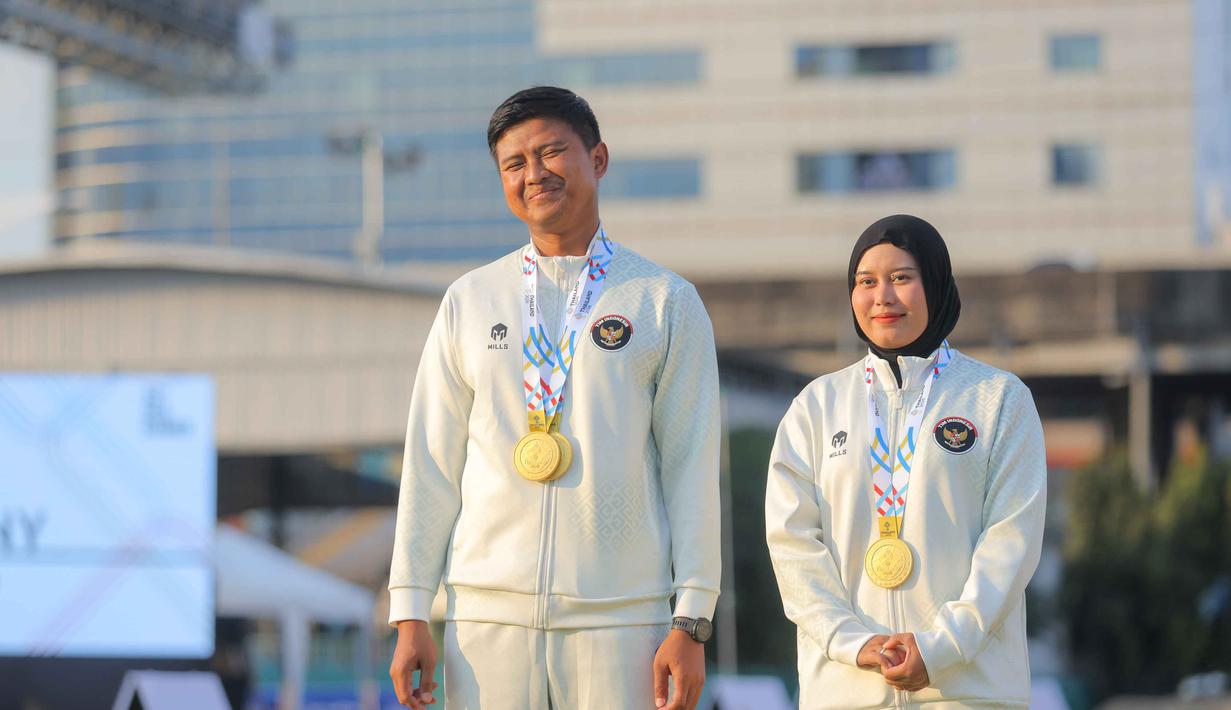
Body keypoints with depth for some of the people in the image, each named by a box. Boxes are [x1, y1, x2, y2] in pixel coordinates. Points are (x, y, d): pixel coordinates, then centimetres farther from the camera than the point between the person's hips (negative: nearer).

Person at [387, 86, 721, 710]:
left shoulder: (667, 302, 7)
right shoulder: (469, 301, 13)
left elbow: (691, 469, 3)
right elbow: (431, 465, 11)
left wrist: (691, 623, -5)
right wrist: (410, 614, 3)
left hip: (621, 622, -2)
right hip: (486, 613, 2)